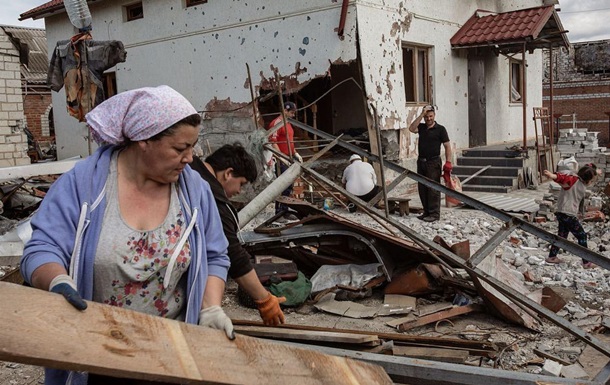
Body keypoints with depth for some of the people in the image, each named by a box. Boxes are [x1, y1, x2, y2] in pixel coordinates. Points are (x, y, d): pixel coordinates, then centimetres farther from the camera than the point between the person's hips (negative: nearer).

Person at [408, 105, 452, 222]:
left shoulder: (440, 129, -4)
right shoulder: (421, 127, 10)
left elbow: (447, 146, -6)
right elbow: (411, 128, -11)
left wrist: (448, 162, -15)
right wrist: (421, 114, -12)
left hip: (433, 162, -6)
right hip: (421, 161, 6)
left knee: (433, 188, -5)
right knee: (422, 188, 9)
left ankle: (435, 214, -1)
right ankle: (427, 212, 19)